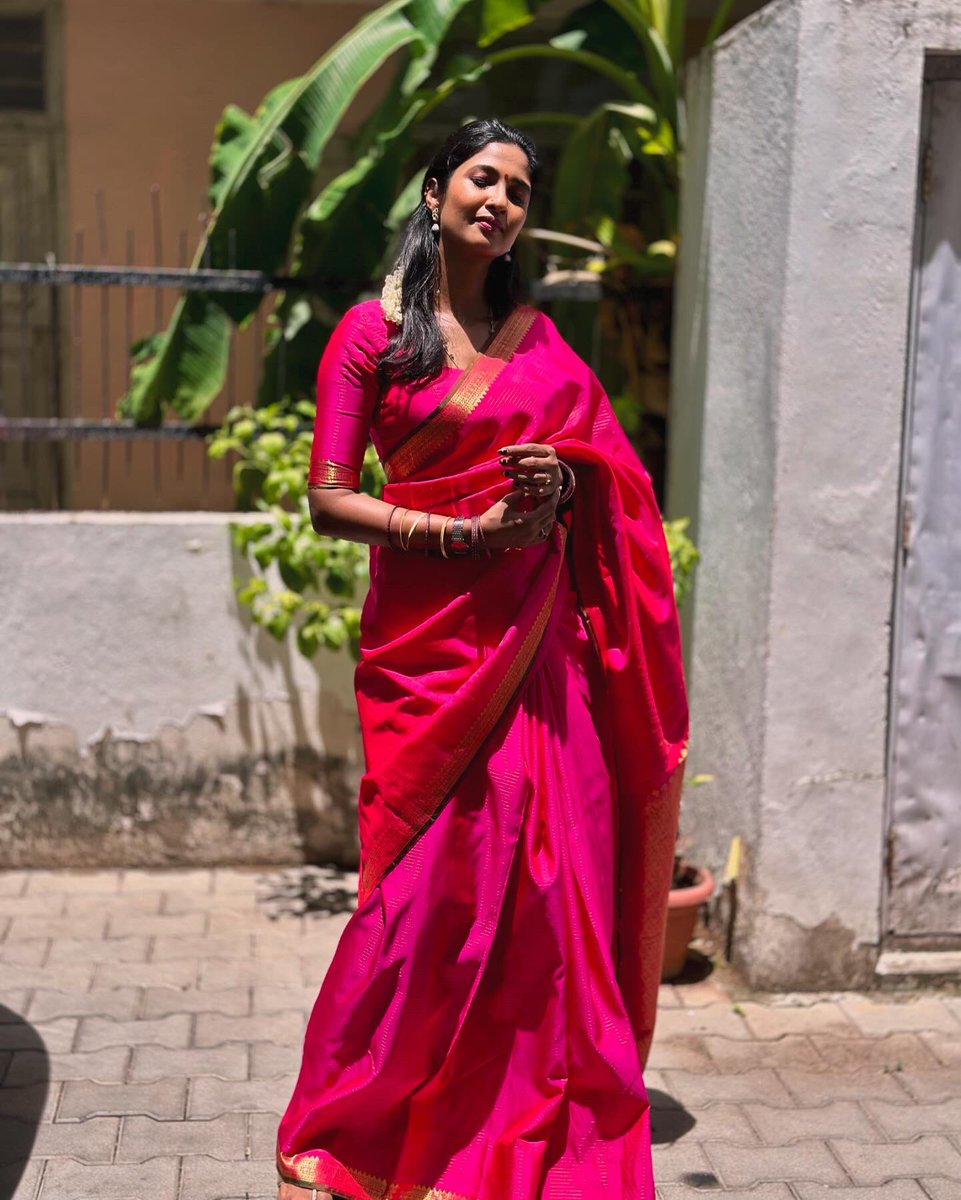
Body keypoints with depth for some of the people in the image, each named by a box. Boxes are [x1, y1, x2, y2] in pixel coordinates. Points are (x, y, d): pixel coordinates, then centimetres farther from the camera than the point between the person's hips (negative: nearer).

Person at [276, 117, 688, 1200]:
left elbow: (603, 464, 19)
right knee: (433, 883, -5)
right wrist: (474, 532, -14)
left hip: (537, 640, 4)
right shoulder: (373, 330, 0)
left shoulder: (537, 335, 14)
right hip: (430, 634, -4)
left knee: (548, 880, 2)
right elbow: (329, 501, -6)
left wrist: (561, 481, -4)